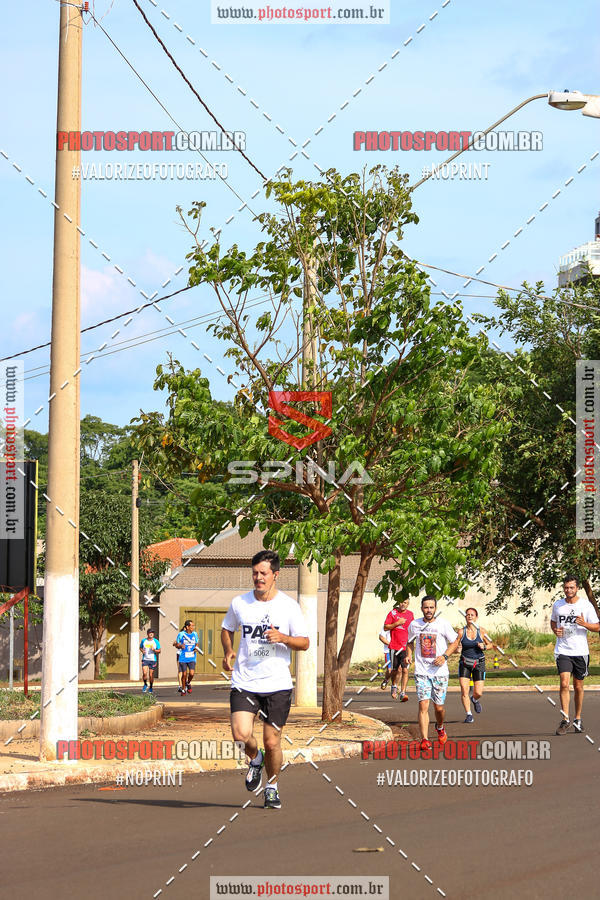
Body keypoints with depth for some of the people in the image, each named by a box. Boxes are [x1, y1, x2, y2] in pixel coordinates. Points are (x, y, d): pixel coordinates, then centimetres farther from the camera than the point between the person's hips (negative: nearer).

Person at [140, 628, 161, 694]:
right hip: (145, 659, 0)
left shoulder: (156, 641, 0)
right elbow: (140, 647, 20)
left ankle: (151, 687, 22)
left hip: (153, 660, 0)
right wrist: (142, 651, -3)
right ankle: (145, 685, 9)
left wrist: (154, 650, -16)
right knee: (144, 673, -17)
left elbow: (159, 651, 4)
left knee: (151, 675, 2)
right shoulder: (143, 641, 4)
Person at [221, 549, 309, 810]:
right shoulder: (239, 603, 4)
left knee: (272, 742, 0)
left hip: (277, 684, -1)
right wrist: (228, 651, 1)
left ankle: (272, 787, 26)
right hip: (244, 682, 1)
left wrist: (282, 638, -17)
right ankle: (255, 759, 17)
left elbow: (304, 643, 3)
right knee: (241, 733, -18)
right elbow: (227, 629, 21)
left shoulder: (289, 606, -2)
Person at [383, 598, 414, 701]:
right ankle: (394, 687, 37)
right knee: (395, 670, 10)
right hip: (394, 646, -1)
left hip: (406, 647, 1)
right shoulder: (393, 613, 1)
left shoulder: (410, 614, 9)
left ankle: (403, 693, -11)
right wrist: (397, 623, -14)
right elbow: (386, 627, -2)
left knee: (405, 670, -11)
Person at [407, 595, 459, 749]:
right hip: (421, 672, 0)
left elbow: (454, 642, 6)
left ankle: (440, 727, 39)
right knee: (423, 705, -13)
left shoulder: (443, 624, -4)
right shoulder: (414, 625, 3)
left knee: (439, 707, 6)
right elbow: (410, 642, 22)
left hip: (440, 672, 0)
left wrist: (444, 656, -9)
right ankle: (424, 739, -14)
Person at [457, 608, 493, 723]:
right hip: (465, 663, 0)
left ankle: (475, 700, 34)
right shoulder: (461, 632, -3)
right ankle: (468, 714, 0)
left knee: (478, 693, -3)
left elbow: (491, 644, 9)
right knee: (464, 690, -12)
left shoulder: (481, 631, -1)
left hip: (479, 663, 0)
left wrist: (484, 647, -12)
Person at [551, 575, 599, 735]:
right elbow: (553, 622, 22)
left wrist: (584, 624, -19)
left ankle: (577, 720, 23)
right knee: (564, 684, -15)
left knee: (578, 687, 8)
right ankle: (565, 720, -11)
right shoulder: (557, 605, 4)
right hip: (563, 651, 0)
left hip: (580, 651, 0)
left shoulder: (586, 605, -2)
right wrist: (555, 630, 0)